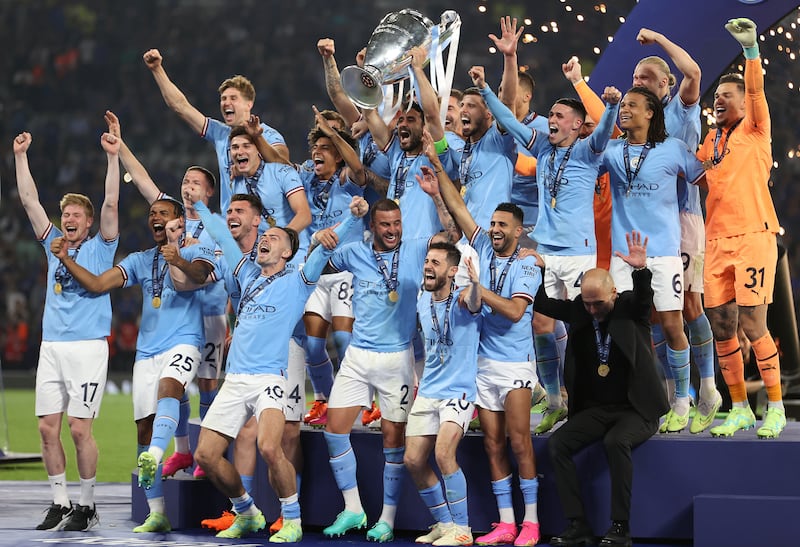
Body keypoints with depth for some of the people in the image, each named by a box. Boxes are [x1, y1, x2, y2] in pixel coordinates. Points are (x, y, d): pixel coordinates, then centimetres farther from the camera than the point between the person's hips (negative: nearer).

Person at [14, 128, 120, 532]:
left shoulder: (100, 248, 5)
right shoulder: (54, 245, 16)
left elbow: (111, 204, -7)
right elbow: (29, 201, 13)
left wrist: (113, 157, -13)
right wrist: (20, 155, 8)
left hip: (88, 347, -5)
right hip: (51, 346, 5)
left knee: (80, 428, -7)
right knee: (48, 427, 1)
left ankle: (87, 506, 2)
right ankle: (59, 503, 10)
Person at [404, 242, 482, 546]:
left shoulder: (462, 300, -13)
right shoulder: (422, 302, 6)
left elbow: (473, 302, -39)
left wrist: (475, 283, -60)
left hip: (458, 392, -7)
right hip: (427, 392, 7)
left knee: (443, 454, -23)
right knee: (413, 460, 3)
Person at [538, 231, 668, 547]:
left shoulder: (631, 308, -4)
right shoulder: (578, 311, 5)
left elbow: (644, 295, -24)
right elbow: (542, 303, 11)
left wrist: (641, 269, -45)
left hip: (635, 409, -5)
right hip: (595, 410, 5)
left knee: (616, 441, -34)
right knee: (557, 443, -19)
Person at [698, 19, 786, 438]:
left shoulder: (755, 131, 1)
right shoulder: (710, 142, 18)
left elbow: (757, 90, -15)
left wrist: (751, 49, -29)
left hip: (753, 236, -6)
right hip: (717, 241, 6)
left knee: (752, 324, -9)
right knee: (721, 328, 3)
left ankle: (775, 407, 1)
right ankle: (739, 409, 13)